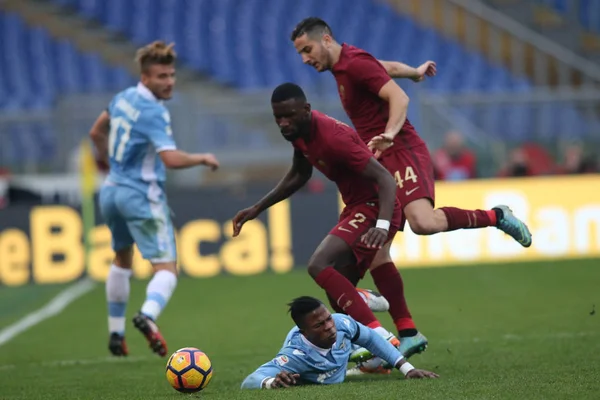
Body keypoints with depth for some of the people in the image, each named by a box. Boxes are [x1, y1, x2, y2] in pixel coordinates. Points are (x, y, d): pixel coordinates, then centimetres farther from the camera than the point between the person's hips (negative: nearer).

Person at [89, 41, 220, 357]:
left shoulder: (124, 97, 6)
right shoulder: (153, 112, -19)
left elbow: (97, 132, 22)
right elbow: (171, 159, -31)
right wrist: (203, 159, -13)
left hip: (111, 191, 8)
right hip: (141, 195, -8)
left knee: (122, 260, 27)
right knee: (167, 269, -11)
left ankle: (115, 333, 28)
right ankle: (148, 316, -39)